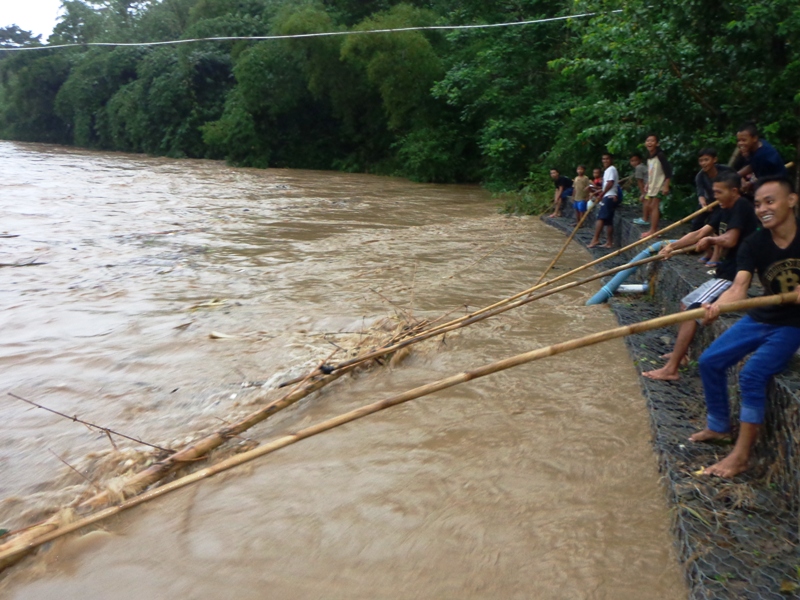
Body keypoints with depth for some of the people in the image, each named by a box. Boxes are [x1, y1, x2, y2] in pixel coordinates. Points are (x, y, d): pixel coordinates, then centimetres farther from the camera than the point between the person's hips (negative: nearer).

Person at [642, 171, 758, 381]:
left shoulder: (741, 207, -14)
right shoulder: (724, 210, 15)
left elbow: (730, 240, -27)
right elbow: (699, 233, 8)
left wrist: (709, 239, -7)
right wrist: (673, 246, -5)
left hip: (734, 277, -11)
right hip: (724, 273, 11)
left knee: (692, 310, -18)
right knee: (686, 303, 18)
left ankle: (671, 369, -19)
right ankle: (680, 352, 23)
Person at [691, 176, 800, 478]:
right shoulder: (754, 244, -9)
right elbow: (739, 287, -23)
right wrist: (717, 306, -44)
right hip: (761, 318, 5)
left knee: (752, 374, -23)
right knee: (710, 361, 1)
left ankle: (741, 455, -14)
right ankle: (718, 427, 22)